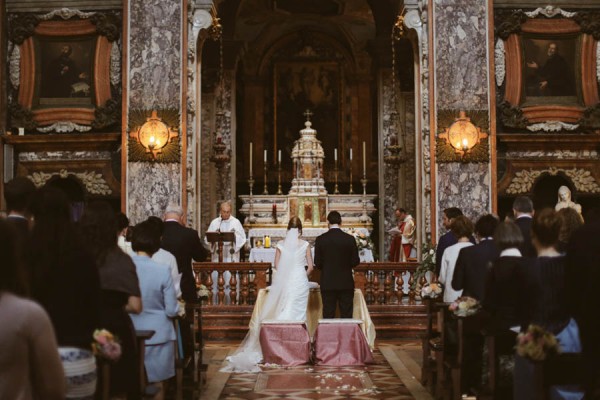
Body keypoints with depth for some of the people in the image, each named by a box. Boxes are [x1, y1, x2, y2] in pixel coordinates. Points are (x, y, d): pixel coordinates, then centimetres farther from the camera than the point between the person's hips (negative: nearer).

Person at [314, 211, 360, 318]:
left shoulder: (320, 239, -5)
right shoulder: (350, 239, -5)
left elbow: (317, 263, -3)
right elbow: (356, 261, -2)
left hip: (327, 283, 0)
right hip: (346, 283, 0)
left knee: (328, 315, 5)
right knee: (346, 314, 5)